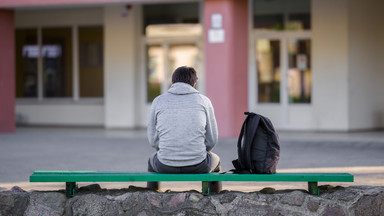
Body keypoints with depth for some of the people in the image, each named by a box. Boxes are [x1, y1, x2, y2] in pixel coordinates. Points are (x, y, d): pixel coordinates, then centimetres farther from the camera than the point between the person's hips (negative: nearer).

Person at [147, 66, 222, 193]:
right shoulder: (204, 101, 3)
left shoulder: (158, 101, 4)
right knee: (215, 160, 35)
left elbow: (153, 140, 7)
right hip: (197, 166, -1)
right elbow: (212, 140, 5)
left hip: (166, 167, 1)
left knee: (152, 161, 38)